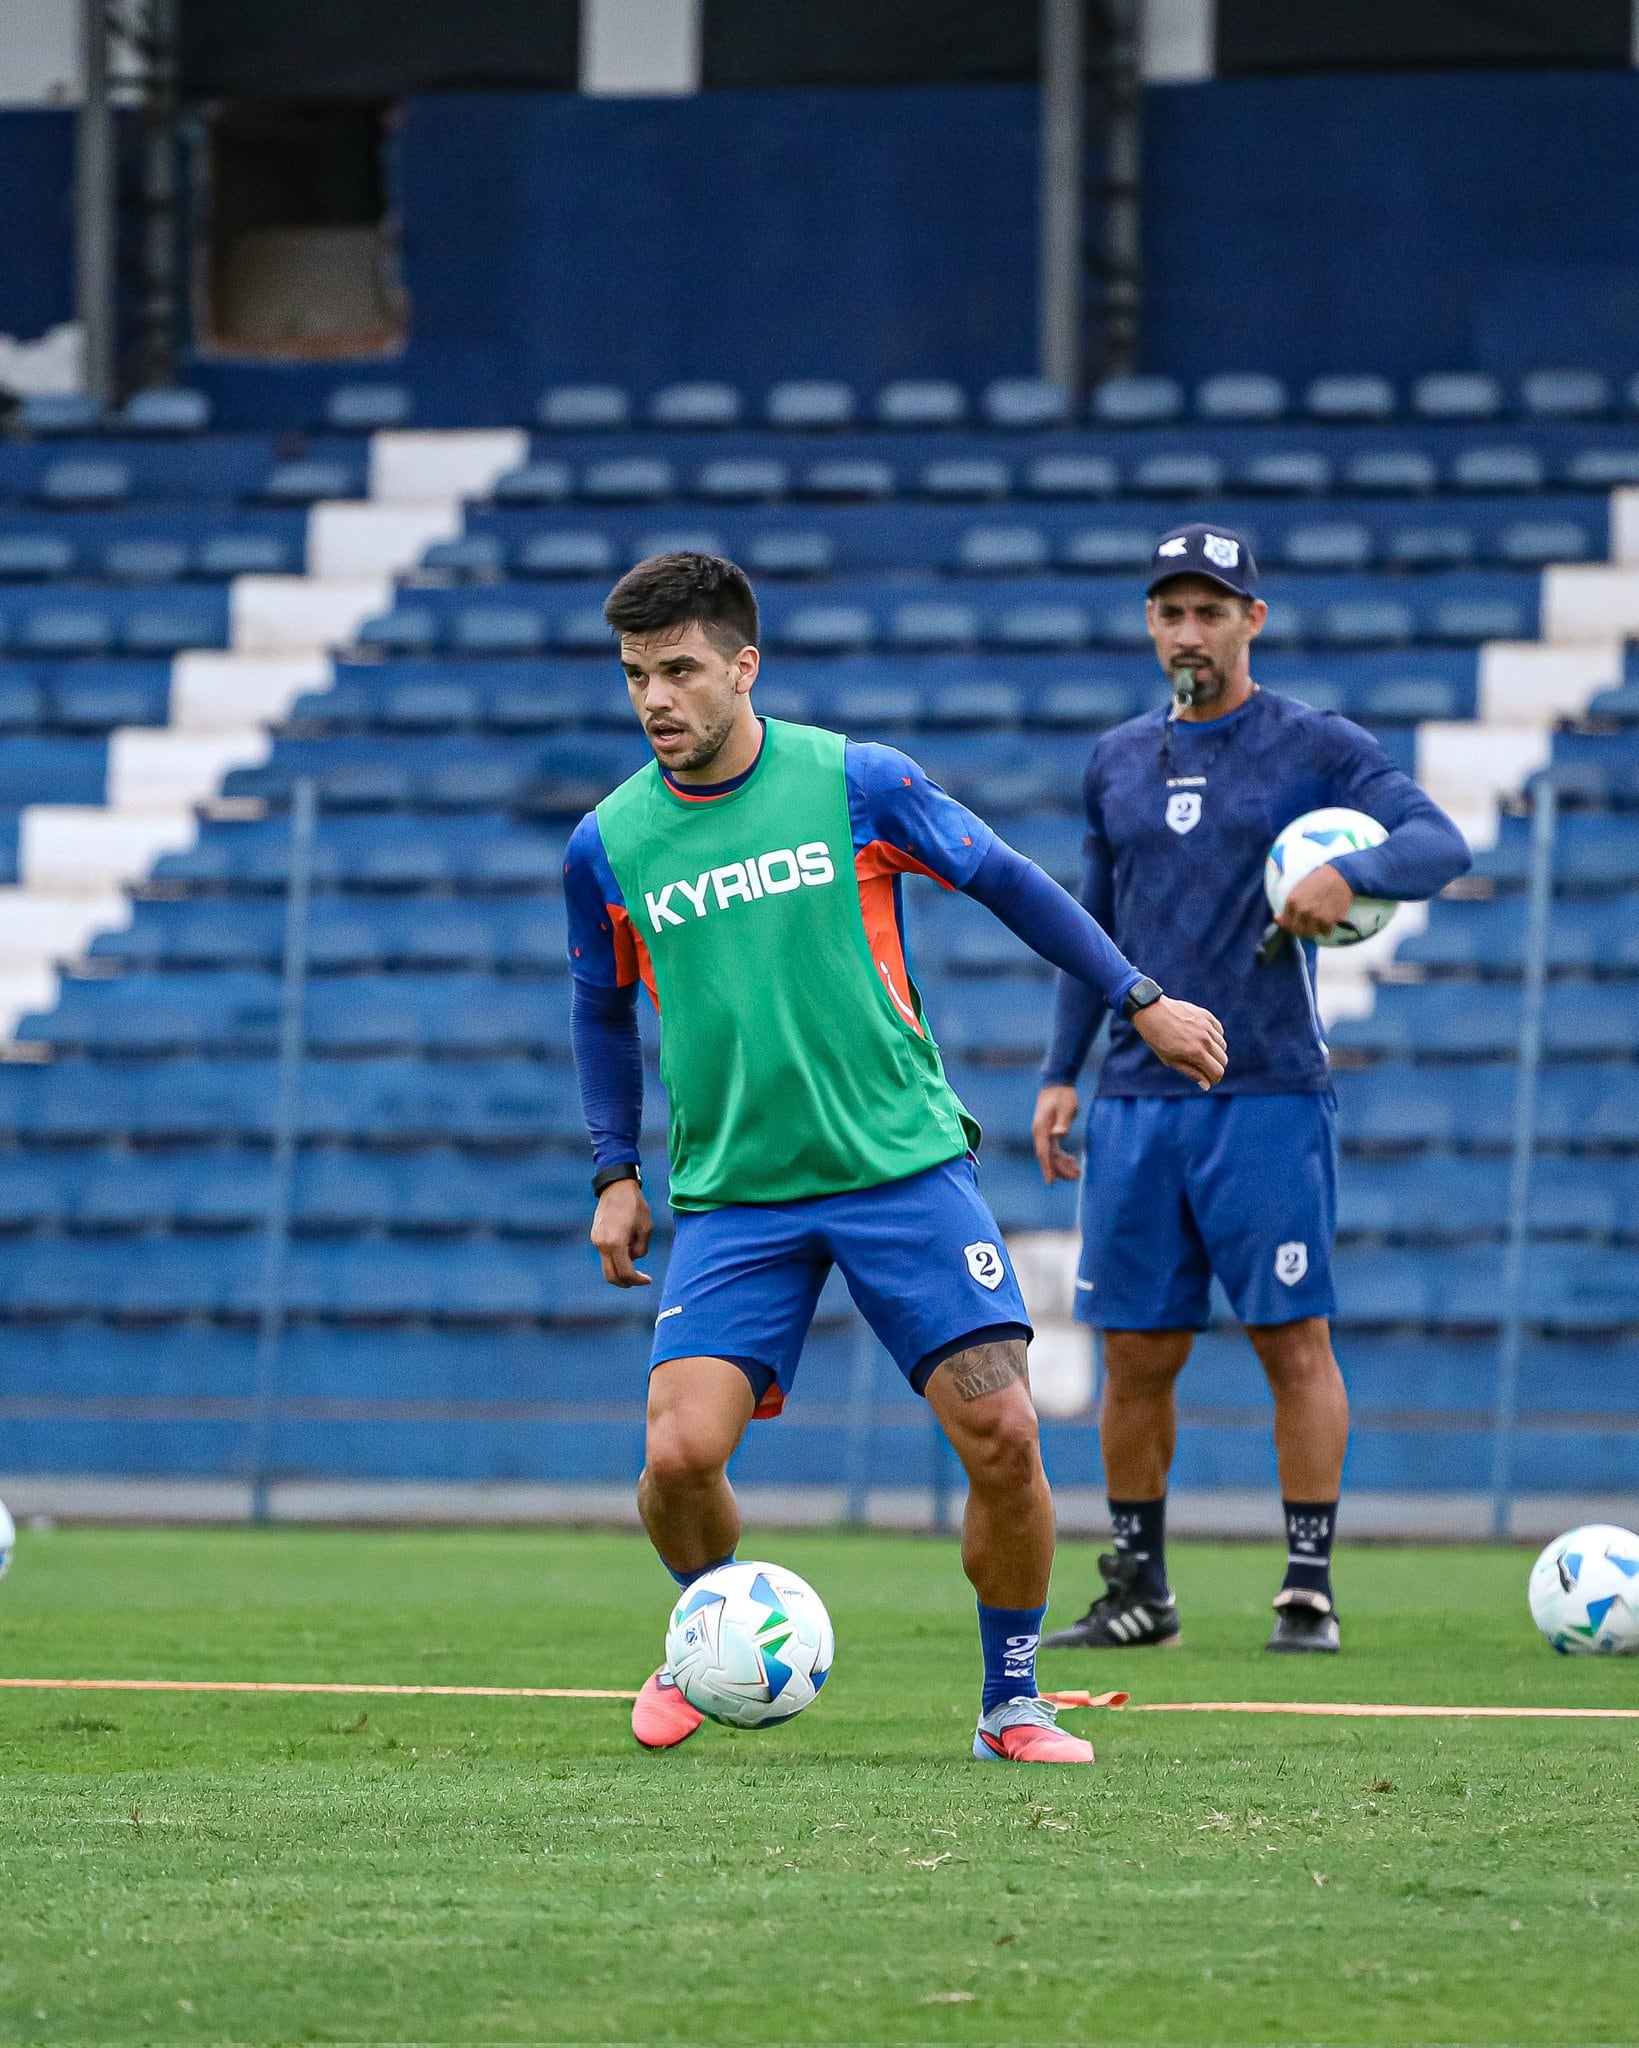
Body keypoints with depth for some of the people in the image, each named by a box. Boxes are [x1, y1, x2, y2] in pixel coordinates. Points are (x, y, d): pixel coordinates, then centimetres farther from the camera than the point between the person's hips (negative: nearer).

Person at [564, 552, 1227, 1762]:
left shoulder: (854, 785, -5)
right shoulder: (610, 846, 1)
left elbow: (1005, 880, 7)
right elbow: (604, 1011, 18)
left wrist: (1138, 1000, 8)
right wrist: (617, 1172, 10)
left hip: (901, 1163, -1)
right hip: (733, 1196, 1)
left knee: (1001, 1433, -12)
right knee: (680, 1452, -16)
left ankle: (1013, 1702, 8)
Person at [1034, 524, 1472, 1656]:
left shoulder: (1317, 746, 0)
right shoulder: (1119, 761, 15)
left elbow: (1442, 842, -12)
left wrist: (1353, 872, -32)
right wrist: (1062, 1074, 16)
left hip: (1270, 1096, -4)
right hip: (1137, 1100, 4)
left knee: (1296, 1343, -6)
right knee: (1137, 1358, 4)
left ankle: (1309, 1590, -2)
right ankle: (1138, 1591, 13)